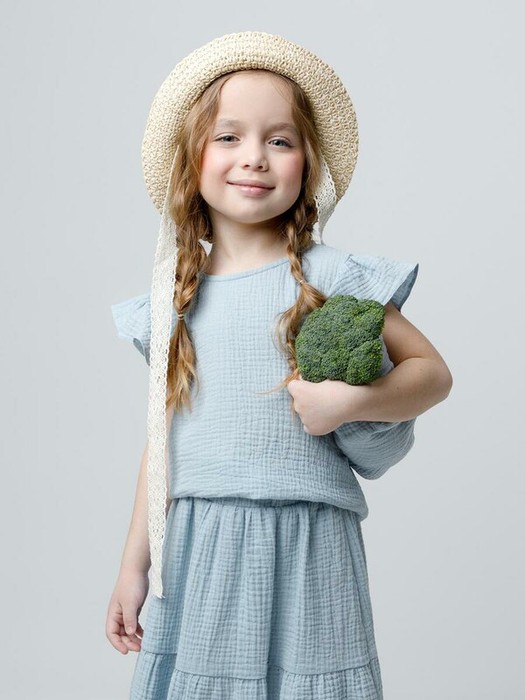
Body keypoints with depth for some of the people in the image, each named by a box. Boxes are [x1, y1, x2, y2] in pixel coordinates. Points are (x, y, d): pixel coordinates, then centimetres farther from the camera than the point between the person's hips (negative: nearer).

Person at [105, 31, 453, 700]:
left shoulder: (330, 279, -3)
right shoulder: (175, 300, 7)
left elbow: (433, 370, 2)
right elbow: (161, 442, 11)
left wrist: (352, 401, -16)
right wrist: (134, 565, 11)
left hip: (303, 546, -2)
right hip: (195, 550, 3)